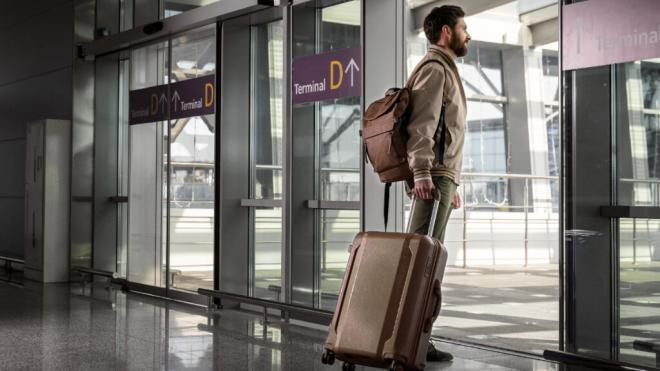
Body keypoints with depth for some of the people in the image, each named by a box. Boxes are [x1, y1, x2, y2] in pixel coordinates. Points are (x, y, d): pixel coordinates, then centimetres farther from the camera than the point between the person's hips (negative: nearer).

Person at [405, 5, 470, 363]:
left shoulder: (445, 70, 28)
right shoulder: (434, 68, -5)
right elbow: (421, 126, -18)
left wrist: (452, 182, 27)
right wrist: (422, 172, -28)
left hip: (442, 176, 10)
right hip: (433, 176, -10)